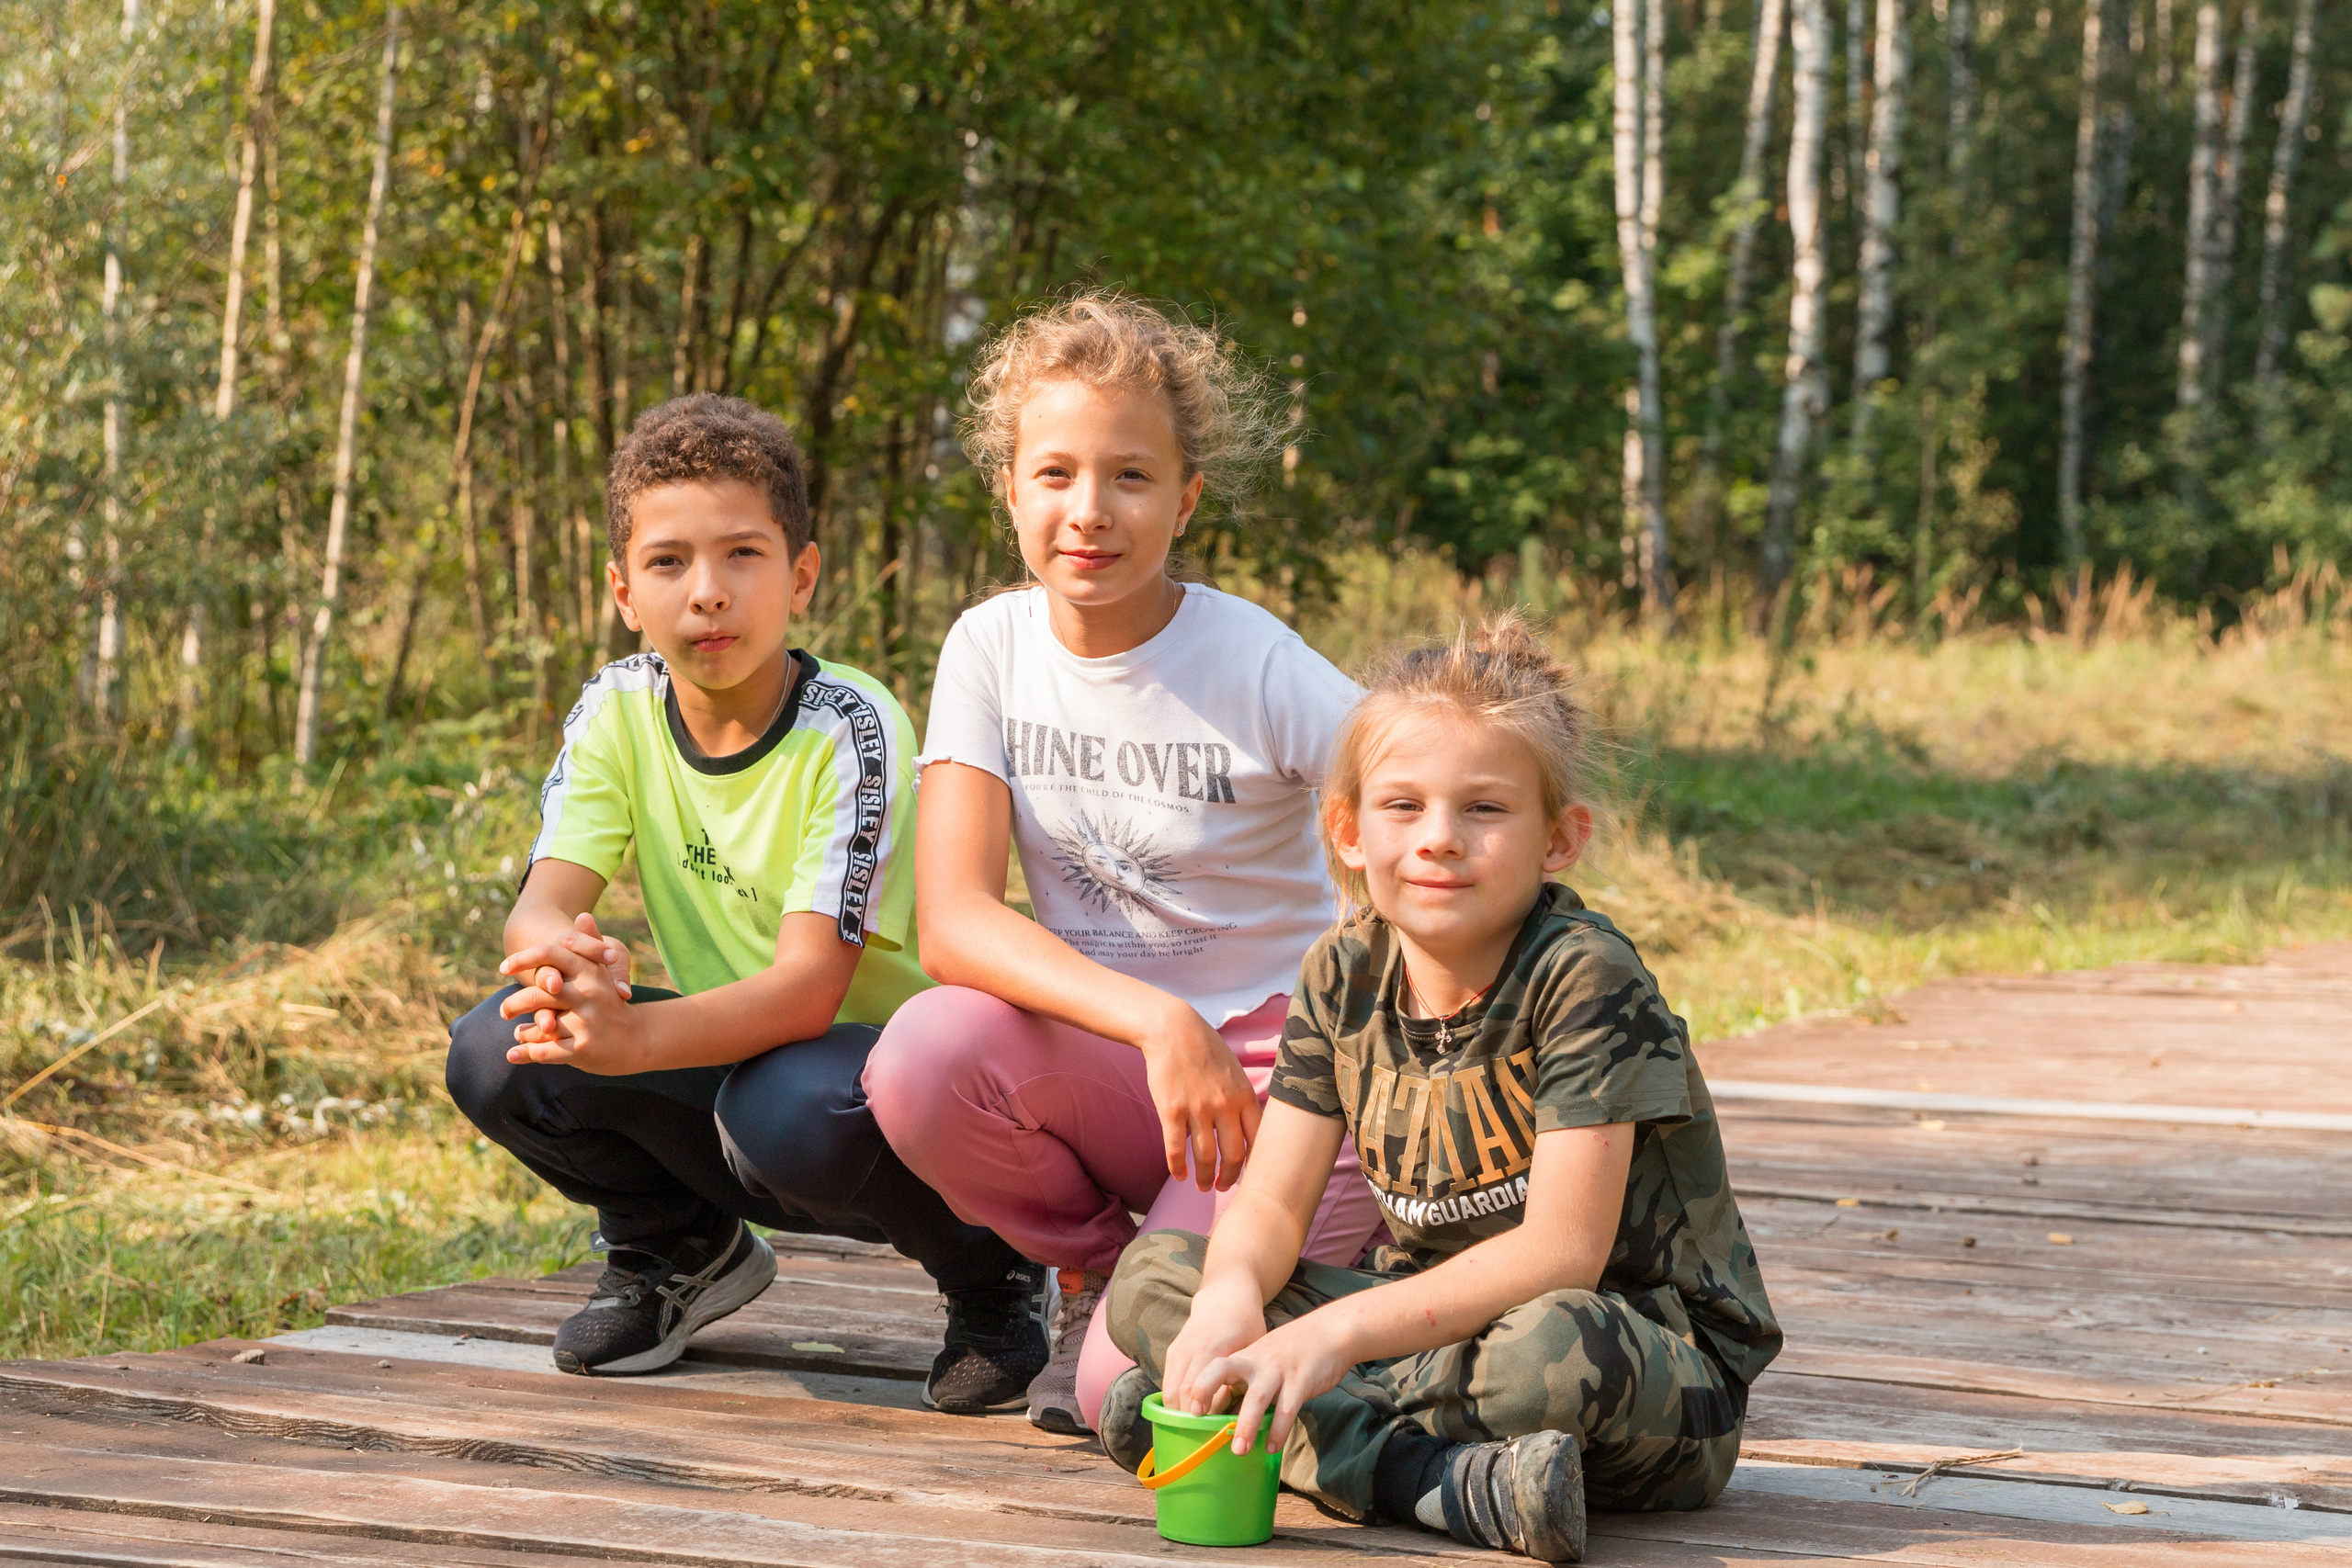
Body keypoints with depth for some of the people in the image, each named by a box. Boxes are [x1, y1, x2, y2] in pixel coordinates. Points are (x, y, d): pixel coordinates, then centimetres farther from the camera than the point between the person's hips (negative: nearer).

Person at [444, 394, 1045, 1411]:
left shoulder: (852, 731, -20)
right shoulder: (618, 713, -4)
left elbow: (810, 984, -29)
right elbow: (541, 907, -15)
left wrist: (638, 1038, -47)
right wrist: (565, 964, -41)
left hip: (876, 1075, -5)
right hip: (725, 1054, 5)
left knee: (792, 1107, -39)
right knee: (495, 1054, -20)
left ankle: (994, 1281, -6)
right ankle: (685, 1253, 10)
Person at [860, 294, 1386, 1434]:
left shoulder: (1256, 667, -13)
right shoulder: (994, 647, -5)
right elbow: (952, 921, -16)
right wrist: (1155, 1020, -32)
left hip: (1282, 1063, -3)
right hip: (1101, 1060, 4)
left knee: (1142, 1385, -26)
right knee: (925, 1062, -30)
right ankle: (1092, 1267, 2)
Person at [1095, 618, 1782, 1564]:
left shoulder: (1584, 979, -19)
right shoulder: (1345, 977, 0)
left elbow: (1561, 1252, -25)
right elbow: (1269, 1202, 0)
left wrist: (1342, 1330, -31)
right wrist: (1232, 1294, -25)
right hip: (1440, 1318, 7)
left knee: (1551, 1347, -42)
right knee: (1153, 1276, -8)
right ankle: (1439, 1478, -26)